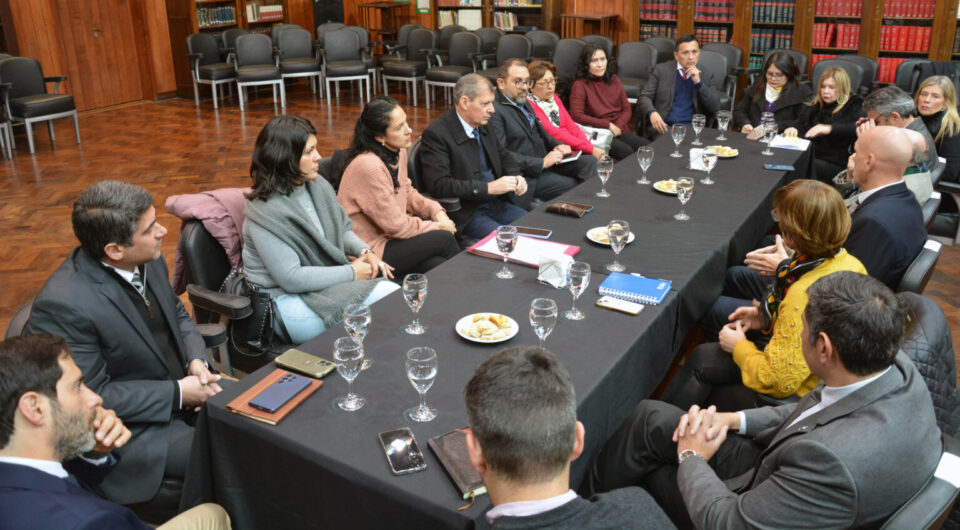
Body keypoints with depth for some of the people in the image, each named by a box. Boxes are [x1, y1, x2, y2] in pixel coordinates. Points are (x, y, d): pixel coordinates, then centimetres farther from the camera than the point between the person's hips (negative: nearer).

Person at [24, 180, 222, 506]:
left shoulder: (149, 262, -5)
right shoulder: (62, 306, -27)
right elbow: (93, 396, -21)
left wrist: (196, 360, -6)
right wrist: (177, 394, -19)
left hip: (183, 382, 8)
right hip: (132, 429, -7)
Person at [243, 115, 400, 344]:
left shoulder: (318, 186, 3)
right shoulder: (265, 212, -20)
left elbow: (342, 229, 17)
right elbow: (291, 278, -23)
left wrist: (364, 251, -5)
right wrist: (352, 273, -18)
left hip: (325, 280, 8)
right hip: (286, 301, -8)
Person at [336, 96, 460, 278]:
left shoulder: (399, 151, 2)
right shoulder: (368, 167, -25)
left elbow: (407, 192, 18)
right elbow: (396, 225, -20)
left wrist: (436, 210, 0)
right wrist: (438, 226, -9)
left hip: (390, 236, 8)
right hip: (370, 252, -8)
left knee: (438, 266, -17)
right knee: (444, 238, -15)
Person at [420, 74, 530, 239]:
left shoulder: (482, 125, 10)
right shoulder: (435, 133, -15)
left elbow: (504, 155, 23)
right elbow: (438, 184, -23)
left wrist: (516, 177, -1)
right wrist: (488, 187, -23)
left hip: (496, 203, 8)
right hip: (465, 215, -8)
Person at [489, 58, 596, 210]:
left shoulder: (524, 103, 16)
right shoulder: (495, 111, -15)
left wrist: (557, 145, 4)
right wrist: (542, 163, -23)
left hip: (545, 162, 9)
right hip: (527, 176, -9)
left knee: (589, 161, -4)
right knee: (573, 185, -19)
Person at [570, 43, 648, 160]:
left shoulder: (614, 79, 15)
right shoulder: (580, 85, -2)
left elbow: (627, 109, 14)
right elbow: (576, 116, -13)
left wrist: (618, 126, -7)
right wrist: (608, 125, -13)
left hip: (619, 131, 5)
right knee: (626, 152, -31)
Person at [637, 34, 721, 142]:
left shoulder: (706, 75, 11)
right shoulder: (661, 70, 8)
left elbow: (715, 108, 5)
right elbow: (644, 97, 2)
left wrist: (699, 82, -8)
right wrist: (652, 113, -21)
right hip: (663, 126, -2)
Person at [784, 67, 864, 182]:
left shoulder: (852, 107, 5)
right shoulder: (814, 106, 23)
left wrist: (830, 128, -25)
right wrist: (793, 128, -8)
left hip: (836, 164, -5)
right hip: (808, 156, 5)